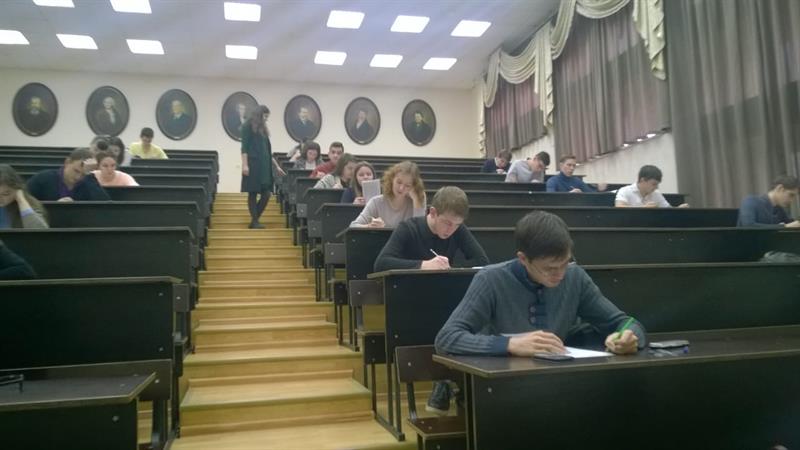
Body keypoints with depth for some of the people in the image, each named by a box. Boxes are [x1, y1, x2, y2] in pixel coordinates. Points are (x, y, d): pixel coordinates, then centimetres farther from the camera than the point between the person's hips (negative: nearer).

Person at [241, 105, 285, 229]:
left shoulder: (263, 129, 20)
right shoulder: (248, 127, 0)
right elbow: (244, 147, -8)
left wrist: (276, 166, 20)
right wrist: (244, 165, -17)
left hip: (264, 166, 7)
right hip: (253, 165, -7)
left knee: (266, 193, -1)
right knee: (253, 193, -4)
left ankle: (254, 220, 6)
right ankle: (254, 221, 1)